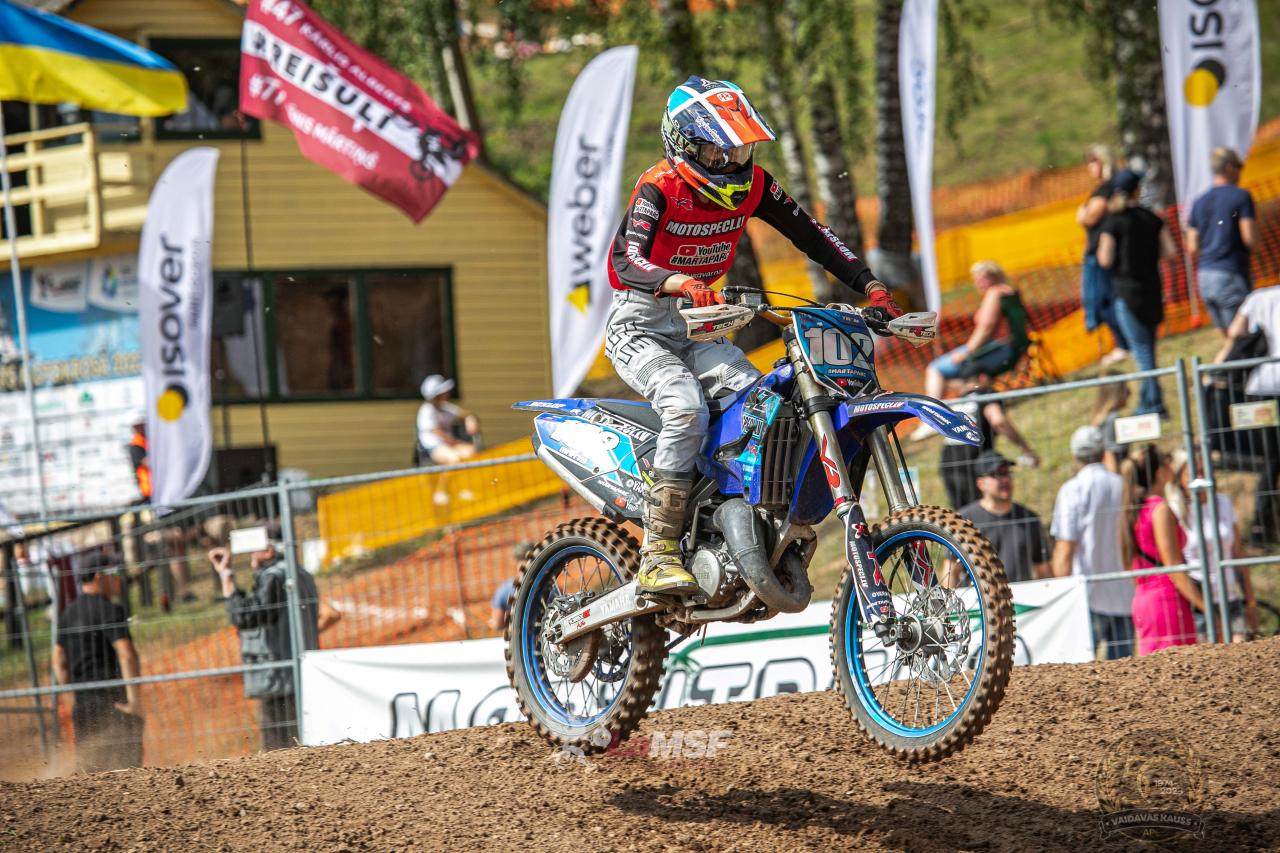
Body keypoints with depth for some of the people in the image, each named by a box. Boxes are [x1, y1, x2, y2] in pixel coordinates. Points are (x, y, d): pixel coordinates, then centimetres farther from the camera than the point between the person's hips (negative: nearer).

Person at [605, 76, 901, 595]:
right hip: (639, 326, -6)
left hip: (697, 329, 6)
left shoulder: (752, 185, -2)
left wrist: (871, 288, -8)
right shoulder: (659, 189, -20)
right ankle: (658, 556, -30)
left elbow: (812, 236, 4)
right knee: (686, 409, -31)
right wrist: (683, 284, -54)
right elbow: (628, 260, -35)